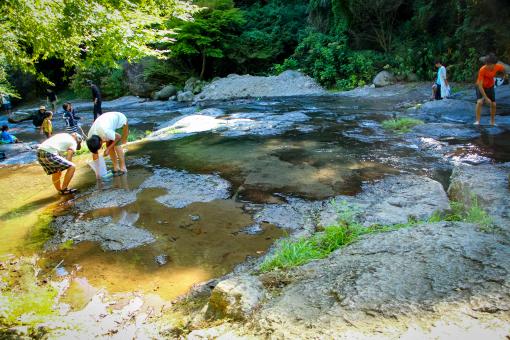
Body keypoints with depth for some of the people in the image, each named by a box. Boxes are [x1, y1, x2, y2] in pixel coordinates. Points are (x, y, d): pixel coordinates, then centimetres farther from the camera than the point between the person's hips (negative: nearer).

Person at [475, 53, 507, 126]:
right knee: (479, 102, -26)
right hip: (481, 87, -4)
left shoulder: (497, 67, -22)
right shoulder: (482, 70, -35)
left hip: (490, 87, 4)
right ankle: (477, 121, -23)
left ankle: (493, 122, 22)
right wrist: (486, 98, -35)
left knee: (493, 104, 5)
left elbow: (503, 69, 6)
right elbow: (480, 86, -35)